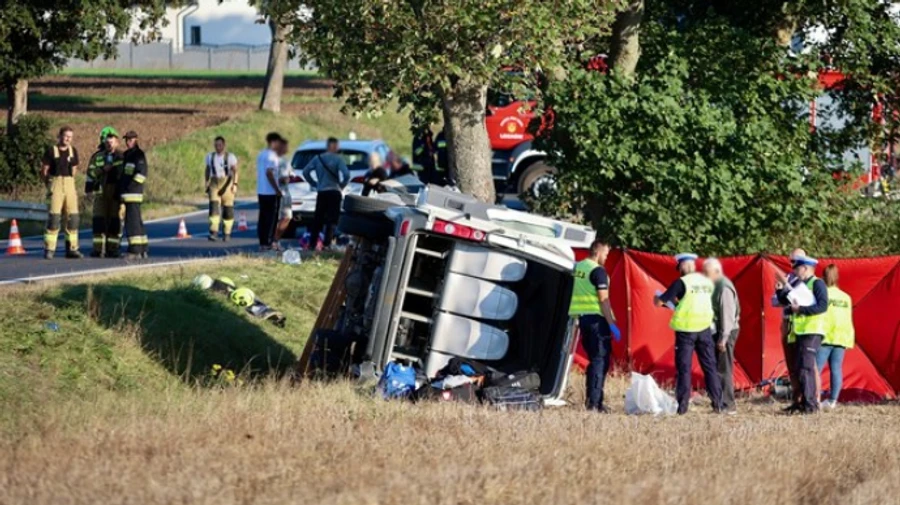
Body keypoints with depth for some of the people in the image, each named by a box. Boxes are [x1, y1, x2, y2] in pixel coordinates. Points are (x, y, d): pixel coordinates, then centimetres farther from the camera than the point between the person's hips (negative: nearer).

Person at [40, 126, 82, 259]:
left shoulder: (73, 151, 12)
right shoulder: (51, 151, -3)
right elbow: (44, 171, -2)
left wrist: (68, 182, 12)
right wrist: (49, 185, -3)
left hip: (70, 185, 5)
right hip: (55, 183, -5)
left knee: (73, 217, 2)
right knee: (54, 217, -9)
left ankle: (72, 249, 8)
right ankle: (49, 249, -5)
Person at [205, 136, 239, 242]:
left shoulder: (230, 157, -4)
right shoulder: (210, 157, 8)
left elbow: (235, 171, -9)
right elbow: (208, 170, 16)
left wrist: (234, 185, -19)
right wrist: (207, 184, 12)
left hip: (227, 183, -2)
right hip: (214, 184, 2)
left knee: (228, 209, 3)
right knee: (214, 206, -14)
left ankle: (227, 233, 16)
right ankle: (213, 233, -21)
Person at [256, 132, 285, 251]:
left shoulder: (261, 154, 15)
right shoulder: (271, 155, -14)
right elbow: (269, 173, -22)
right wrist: (277, 189, -19)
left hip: (261, 191, 9)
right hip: (271, 192, -9)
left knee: (263, 218, 10)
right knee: (271, 219, -6)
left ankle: (262, 243, 10)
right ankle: (268, 243, -9)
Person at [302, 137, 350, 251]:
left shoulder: (318, 158, 6)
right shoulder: (338, 159, -8)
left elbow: (305, 171, 5)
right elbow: (346, 175, -18)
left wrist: (314, 183, 11)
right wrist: (342, 185, 0)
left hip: (321, 192, 4)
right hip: (334, 192, -4)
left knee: (317, 219, 11)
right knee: (331, 220, -2)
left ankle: (312, 243, 10)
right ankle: (326, 244, -10)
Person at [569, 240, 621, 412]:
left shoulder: (578, 267, 13)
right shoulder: (598, 271, -13)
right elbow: (603, 299, -16)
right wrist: (612, 323, -15)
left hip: (582, 317, 8)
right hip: (596, 319, -8)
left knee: (594, 359, 15)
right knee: (600, 360, -6)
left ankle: (592, 400, 15)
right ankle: (594, 402, -11)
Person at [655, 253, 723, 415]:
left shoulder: (681, 283, -9)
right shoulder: (707, 282, 7)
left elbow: (659, 302, -8)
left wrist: (657, 298, 15)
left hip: (686, 330, -4)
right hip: (705, 328, 4)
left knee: (684, 368, 1)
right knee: (710, 366, 9)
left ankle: (682, 405, -2)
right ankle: (717, 404, 6)